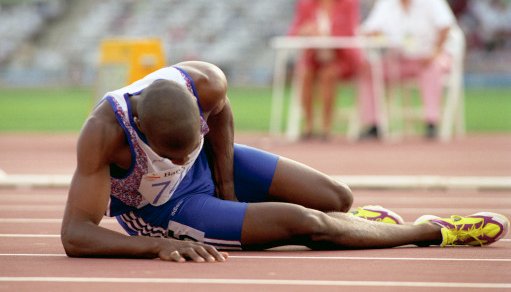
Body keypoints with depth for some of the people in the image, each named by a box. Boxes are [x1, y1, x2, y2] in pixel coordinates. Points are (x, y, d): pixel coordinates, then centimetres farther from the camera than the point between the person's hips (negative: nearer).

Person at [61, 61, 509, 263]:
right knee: (306, 225, -15)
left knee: (338, 199, 4)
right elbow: (76, 235, -40)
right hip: (164, 213, -5)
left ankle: (350, 221, 44)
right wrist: (159, 246, -50)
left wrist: (227, 186, 6)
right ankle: (433, 232, 7)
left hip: (209, 166, 5)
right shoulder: (105, 132, -41)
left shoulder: (206, 83, -29)